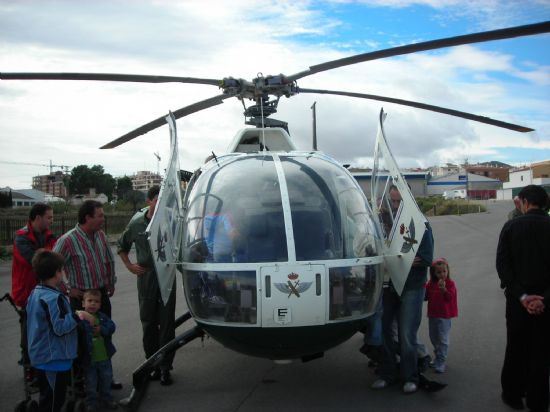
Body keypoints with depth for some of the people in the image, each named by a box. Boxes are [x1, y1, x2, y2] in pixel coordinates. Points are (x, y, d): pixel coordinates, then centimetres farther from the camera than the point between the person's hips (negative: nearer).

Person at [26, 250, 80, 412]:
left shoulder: (34, 293, 6)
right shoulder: (54, 298, -24)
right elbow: (60, 328, -26)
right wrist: (76, 316, -18)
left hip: (41, 356, 9)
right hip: (55, 358, -9)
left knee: (46, 396, 21)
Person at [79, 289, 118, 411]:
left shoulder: (102, 317, 1)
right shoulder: (80, 318, -12)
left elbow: (111, 326, -11)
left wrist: (101, 330, -24)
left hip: (104, 358, 4)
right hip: (89, 359, -4)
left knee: (106, 380, 19)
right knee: (90, 383, 12)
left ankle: (106, 400, 37)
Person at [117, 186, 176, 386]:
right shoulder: (136, 224, 2)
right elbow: (122, 246, 17)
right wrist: (129, 265, 6)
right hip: (146, 278, 2)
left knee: (167, 324, 1)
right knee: (148, 324, 9)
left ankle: (165, 367, 11)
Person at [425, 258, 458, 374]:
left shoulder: (450, 283, -9)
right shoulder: (430, 284, 6)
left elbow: (450, 297, -20)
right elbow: (426, 296, 9)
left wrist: (444, 289, -35)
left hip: (444, 316, -6)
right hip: (432, 315, 6)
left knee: (442, 339, -2)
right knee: (433, 337, 17)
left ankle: (440, 362, 3)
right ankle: (437, 357, 35)